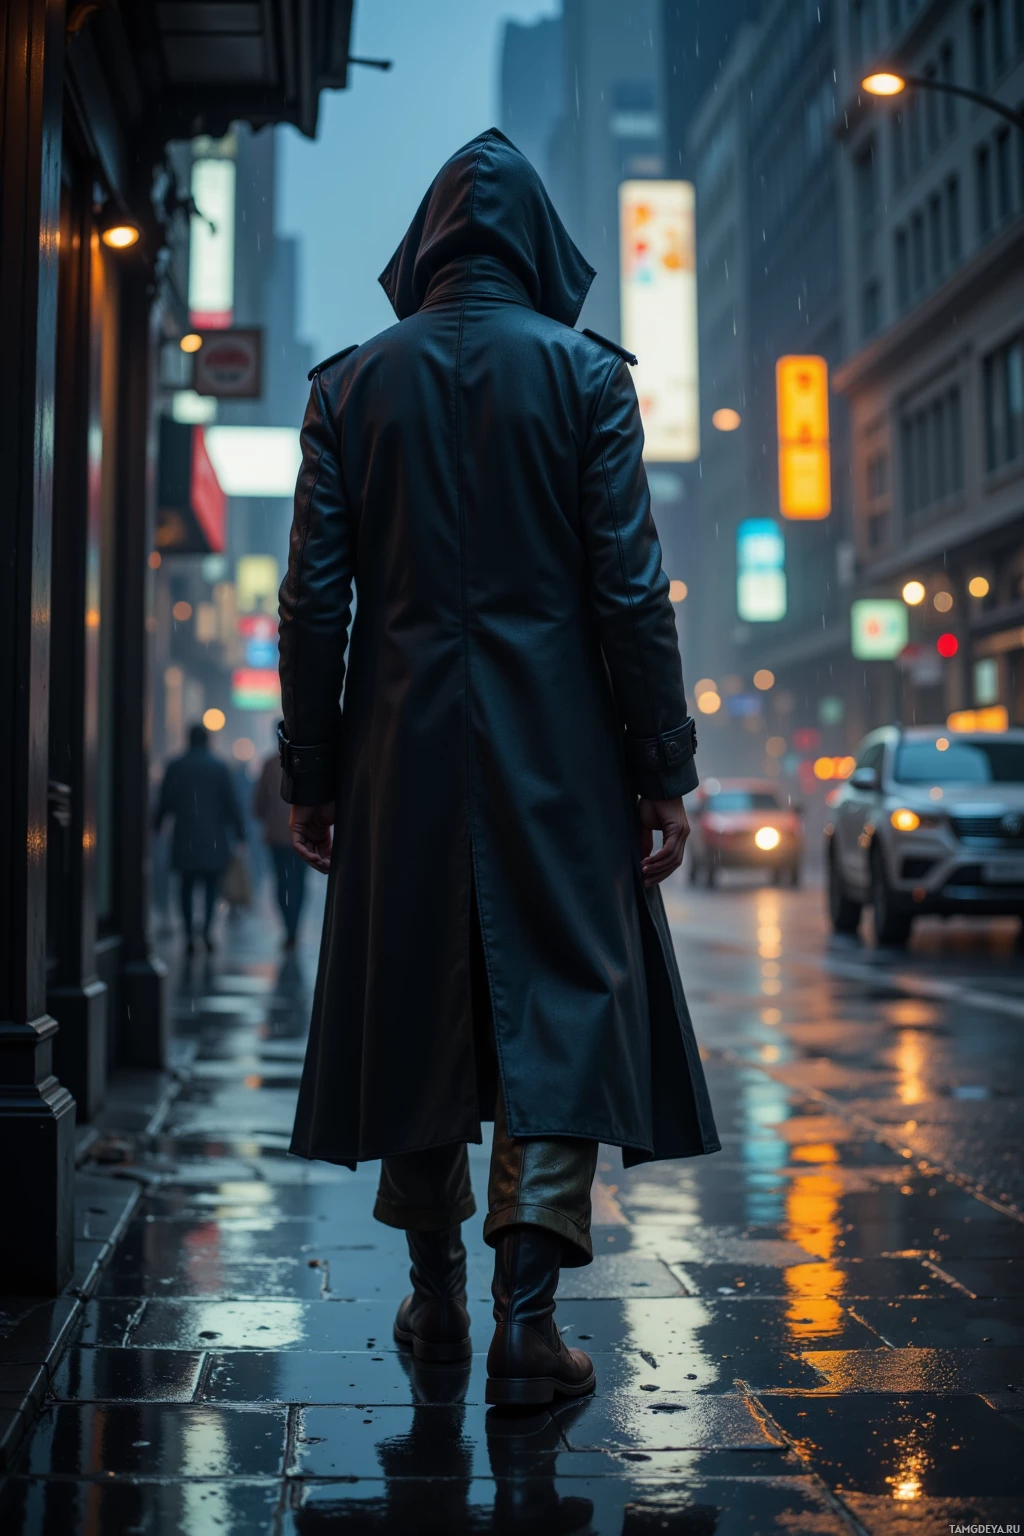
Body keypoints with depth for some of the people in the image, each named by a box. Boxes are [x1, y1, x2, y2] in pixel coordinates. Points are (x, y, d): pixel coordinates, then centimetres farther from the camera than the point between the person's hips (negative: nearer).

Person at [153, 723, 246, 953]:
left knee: (187, 886, 8)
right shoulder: (219, 767, -1)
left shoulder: (175, 767, 1)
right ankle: (207, 929, -12)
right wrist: (239, 832, 5)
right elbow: (231, 803, -1)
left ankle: (189, 934, 0)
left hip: (185, 836, 1)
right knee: (211, 884, 6)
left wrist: (157, 824, 21)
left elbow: (165, 801, 5)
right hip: (213, 837, -1)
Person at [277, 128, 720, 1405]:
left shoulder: (350, 385, 5)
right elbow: (630, 585, -5)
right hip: (555, 748, -2)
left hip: (405, 748, 2)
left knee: (412, 1003, 12)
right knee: (564, 1006, 2)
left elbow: (314, 594, 2)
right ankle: (526, 1314, -4)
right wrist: (662, 770, -1)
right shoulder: (585, 374, 0)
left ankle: (436, 1298, 23)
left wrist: (310, 773, 7)